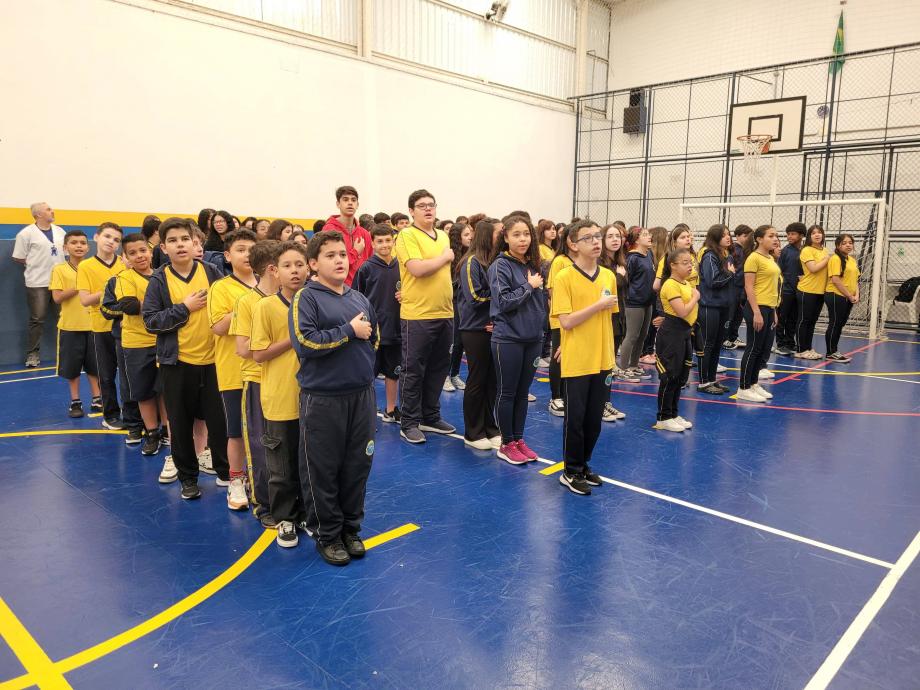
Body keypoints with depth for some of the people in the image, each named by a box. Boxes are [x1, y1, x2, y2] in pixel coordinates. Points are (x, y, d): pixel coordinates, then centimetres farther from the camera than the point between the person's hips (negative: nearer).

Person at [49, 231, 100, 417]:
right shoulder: (59, 269, -4)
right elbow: (57, 297, -13)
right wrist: (77, 287, -19)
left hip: (93, 324, 2)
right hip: (70, 326, -2)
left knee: (94, 365, 9)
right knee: (72, 366, 6)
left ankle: (96, 399, 19)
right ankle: (75, 402, 17)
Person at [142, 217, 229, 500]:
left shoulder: (211, 272, -1)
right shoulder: (159, 281, -3)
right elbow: (150, 320, -8)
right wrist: (185, 308, -14)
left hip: (211, 358, 0)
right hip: (176, 362, 0)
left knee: (217, 419, 7)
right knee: (180, 423, 10)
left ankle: (225, 471, 25)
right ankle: (188, 477, 26)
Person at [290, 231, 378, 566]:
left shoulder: (359, 298, 10)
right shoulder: (306, 298, -7)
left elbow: (374, 338, 22)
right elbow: (306, 342, -20)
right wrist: (349, 331, -15)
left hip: (362, 394, 5)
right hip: (322, 398, -5)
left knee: (357, 465, 13)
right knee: (322, 469, 6)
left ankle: (350, 528, 30)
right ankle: (327, 534, 23)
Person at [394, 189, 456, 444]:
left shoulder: (443, 236, 15)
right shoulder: (407, 235, -9)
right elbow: (417, 269, -23)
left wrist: (449, 303, 8)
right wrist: (444, 257, -9)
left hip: (444, 313, 7)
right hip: (417, 315, -7)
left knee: (438, 368, 14)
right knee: (413, 371, 2)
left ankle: (431, 417, 26)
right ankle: (409, 423, 12)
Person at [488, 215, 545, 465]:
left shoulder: (533, 265, 10)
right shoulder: (500, 265, -9)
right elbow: (503, 302, -17)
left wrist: (540, 332, 10)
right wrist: (529, 286, -11)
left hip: (532, 339, 6)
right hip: (508, 339, -6)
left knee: (523, 393, 13)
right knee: (507, 393, 4)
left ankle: (518, 440, 24)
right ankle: (507, 444, 15)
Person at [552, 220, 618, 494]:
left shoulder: (609, 276, 6)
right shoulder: (564, 278, -11)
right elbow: (566, 322, -17)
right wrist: (598, 305, -17)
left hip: (602, 360, 5)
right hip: (576, 362, -5)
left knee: (594, 419, 14)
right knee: (575, 418, 4)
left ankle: (584, 465, 30)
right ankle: (571, 472, 19)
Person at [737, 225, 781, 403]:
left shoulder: (770, 259, 15)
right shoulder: (754, 258, -12)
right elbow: (749, 287, -16)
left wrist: (774, 311, 18)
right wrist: (756, 312, -21)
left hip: (769, 308, 9)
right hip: (758, 308, -9)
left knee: (765, 348, 13)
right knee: (754, 348, -3)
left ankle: (753, 383, 24)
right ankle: (743, 388, 5)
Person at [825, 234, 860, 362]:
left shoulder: (852, 260, 14)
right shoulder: (835, 259, -11)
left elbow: (855, 279, 16)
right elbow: (835, 280, -17)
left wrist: (856, 295, 1)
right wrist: (849, 295, -13)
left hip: (848, 298, 8)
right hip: (836, 296, -8)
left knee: (840, 324, 12)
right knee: (834, 324, -2)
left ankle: (834, 351, 20)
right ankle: (830, 353, 5)